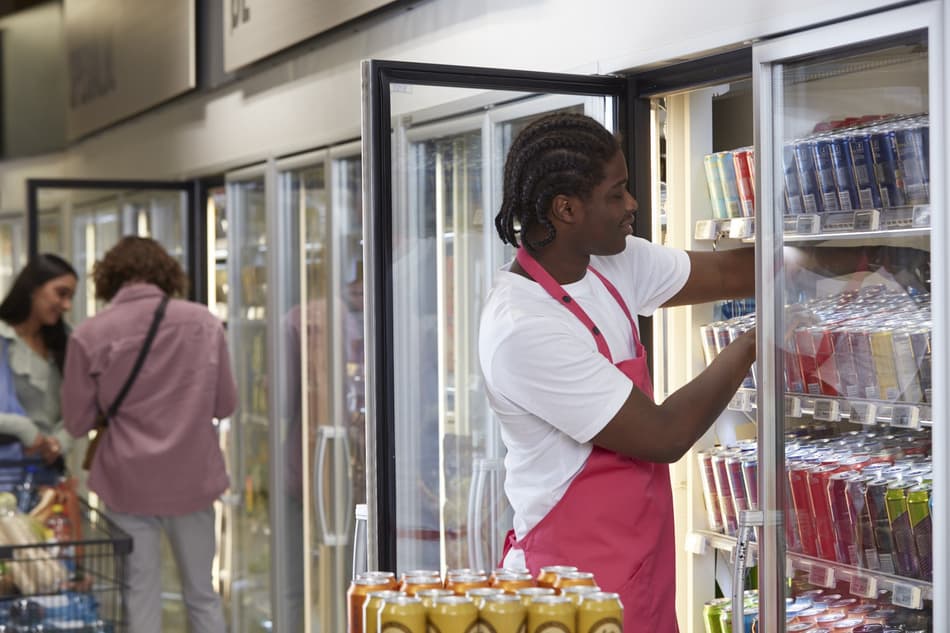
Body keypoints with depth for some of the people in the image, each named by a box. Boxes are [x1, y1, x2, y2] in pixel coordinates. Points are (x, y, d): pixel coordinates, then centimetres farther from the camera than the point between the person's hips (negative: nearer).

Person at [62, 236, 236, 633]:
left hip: (128, 481, -1)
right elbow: (225, 404, 4)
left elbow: (77, 422, -2)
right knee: (202, 593, 15)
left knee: (141, 598, 8)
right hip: (193, 478, 2)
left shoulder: (89, 335, -8)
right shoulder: (204, 322, -3)